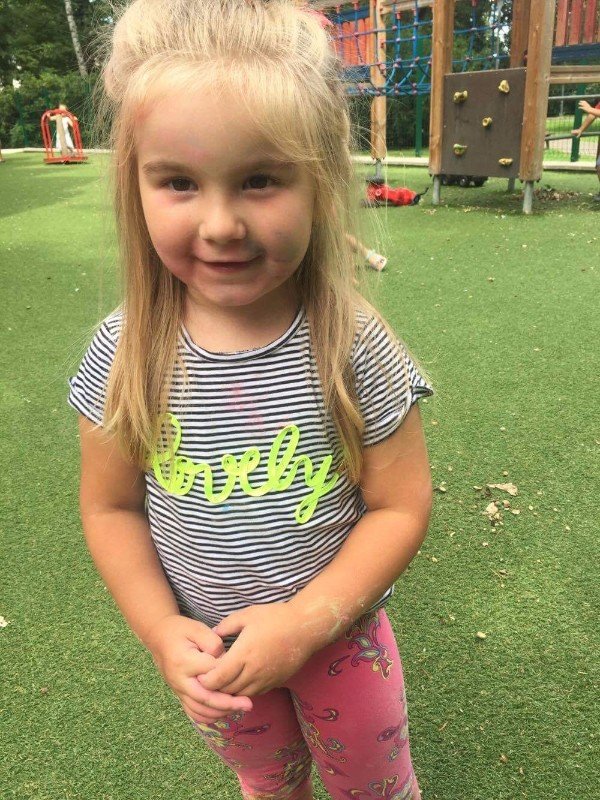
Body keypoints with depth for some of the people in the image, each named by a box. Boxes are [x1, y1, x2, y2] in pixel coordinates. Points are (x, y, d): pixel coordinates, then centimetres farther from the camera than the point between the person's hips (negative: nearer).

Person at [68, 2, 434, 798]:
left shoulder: (354, 347, -24)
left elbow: (401, 506, -17)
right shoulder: (126, 353, -18)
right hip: (210, 649, 2)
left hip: (339, 633, -2)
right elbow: (110, 507, -7)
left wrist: (306, 619, -23)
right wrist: (161, 629, -15)